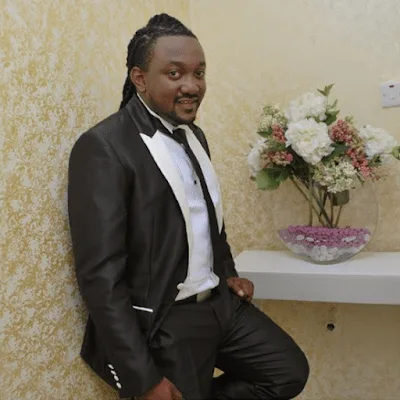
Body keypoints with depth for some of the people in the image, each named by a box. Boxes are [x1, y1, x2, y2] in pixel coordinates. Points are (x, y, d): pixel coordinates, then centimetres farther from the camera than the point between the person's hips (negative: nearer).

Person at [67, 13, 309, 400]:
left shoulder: (194, 134, 8)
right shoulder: (102, 147, -19)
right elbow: (100, 276, -22)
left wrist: (228, 273, 10)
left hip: (220, 302, 8)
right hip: (160, 325, -8)